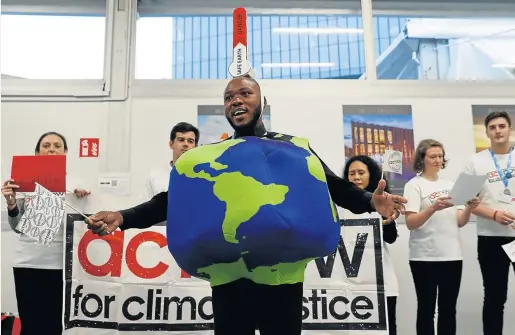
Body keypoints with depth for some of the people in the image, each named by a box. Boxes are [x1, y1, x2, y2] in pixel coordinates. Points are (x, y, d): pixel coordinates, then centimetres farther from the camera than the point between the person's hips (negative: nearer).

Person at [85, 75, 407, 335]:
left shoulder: (294, 147, 2)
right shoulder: (208, 155, 7)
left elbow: (334, 187, -2)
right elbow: (173, 200, 3)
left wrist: (371, 200, -22)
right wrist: (123, 217, -10)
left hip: (282, 275, -1)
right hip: (229, 277, 2)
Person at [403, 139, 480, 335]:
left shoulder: (450, 184, 14)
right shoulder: (414, 185, -3)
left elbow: (460, 222, 9)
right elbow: (410, 223, -14)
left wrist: (469, 208, -10)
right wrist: (433, 208, -28)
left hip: (452, 255, 5)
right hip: (424, 257, -5)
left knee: (448, 310, 10)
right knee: (426, 309, 2)